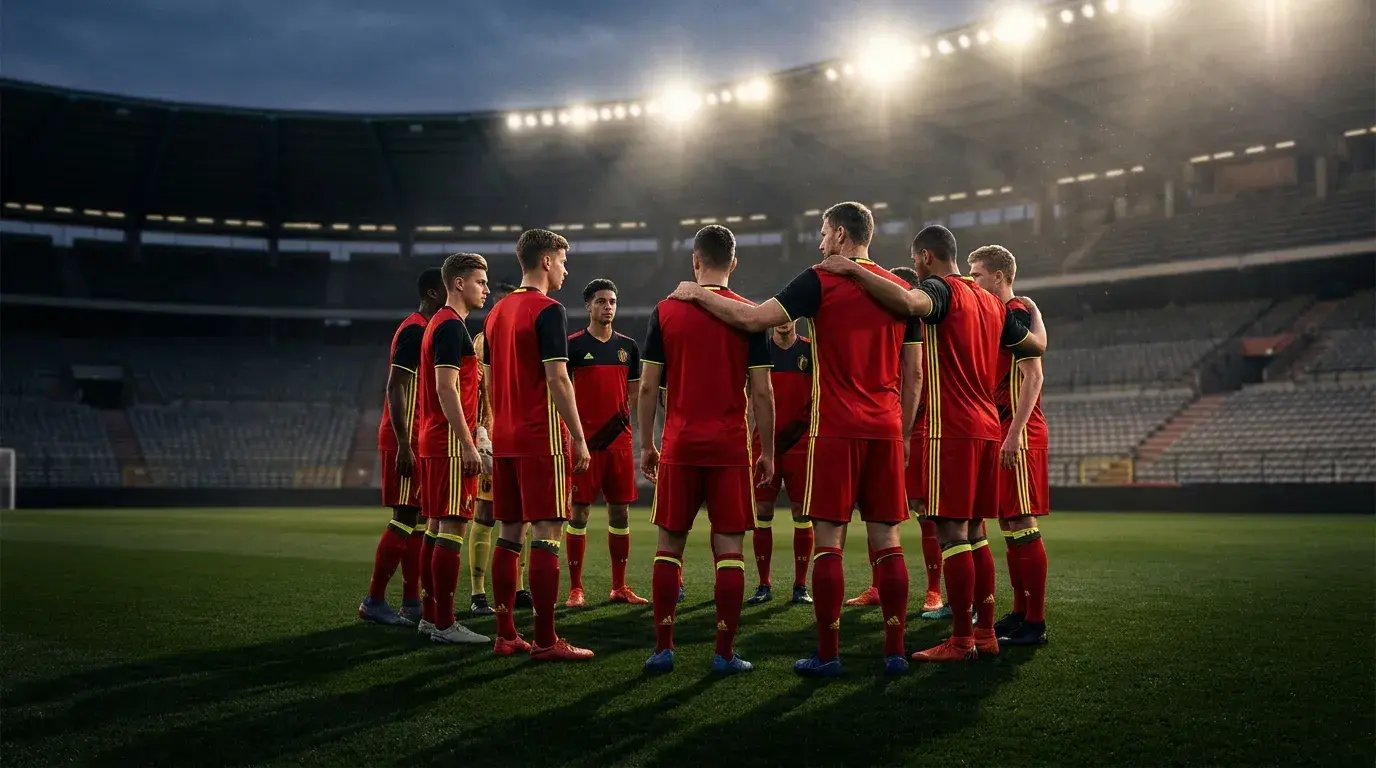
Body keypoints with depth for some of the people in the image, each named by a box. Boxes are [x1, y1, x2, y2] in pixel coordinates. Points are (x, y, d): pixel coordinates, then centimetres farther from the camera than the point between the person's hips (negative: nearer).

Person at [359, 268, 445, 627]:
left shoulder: (426, 330, 17)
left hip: (417, 440, 10)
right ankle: (374, 602, -2)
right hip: (406, 441, -10)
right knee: (406, 517, -8)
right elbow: (395, 388, -20)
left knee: (417, 518, 9)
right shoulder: (415, 331, -14)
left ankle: (412, 603, 13)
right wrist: (403, 444, -23)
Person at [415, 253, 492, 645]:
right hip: (451, 443, -10)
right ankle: (444, 624, -7)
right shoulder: (451, 326, -12)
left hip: (433, 442, 10)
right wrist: (468, 445, -21)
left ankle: (431, 616, 17)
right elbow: (446, 387, -20)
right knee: (452, 528, -9)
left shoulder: (441, 324, 19)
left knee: (437, 526, 12)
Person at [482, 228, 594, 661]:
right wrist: (579, 439, -12)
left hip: (504, 440, 8)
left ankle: (505, 635, 14)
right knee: (545, 536, -6)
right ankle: (545, 641, -5)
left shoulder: (497, 312, 15)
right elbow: (557, 380, -16)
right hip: (543, 438, -8)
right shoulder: (548, 310, -10)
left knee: (508, 535, 11)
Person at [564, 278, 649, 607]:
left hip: (619, 440, 5)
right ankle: (575, 588, 5)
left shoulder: (628, 346, 11)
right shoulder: (573, 345, -2)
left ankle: (619, 587, 16)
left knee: (620, 511, 7)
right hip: (584, 440, -4)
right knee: (580, 511, -2)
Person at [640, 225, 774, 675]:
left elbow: (648, 387, 2)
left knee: (669, 544, 9)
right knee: (729, 547, 3)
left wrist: (646, 445, 11)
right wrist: (767, 451, 6)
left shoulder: (666, 311, 1)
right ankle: (725, 653, 3)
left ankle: (663, 649, 9)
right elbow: (761, 392, -2)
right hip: (731, 447, -1)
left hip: (679, 444, 1)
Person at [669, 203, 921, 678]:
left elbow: (753, 319, -11)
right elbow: (913, 375, 13)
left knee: (829, 540, 0)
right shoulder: (901, 289, 11)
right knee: (887, 541, 6)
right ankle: (894, 652, 7)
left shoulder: (821, 281, -4)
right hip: (886, 430, 5)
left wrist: (697, 295, 2)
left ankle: (828, 654, 2)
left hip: (835, 429, -4)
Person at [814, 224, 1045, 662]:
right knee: (973, 533, 13)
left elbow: (907, 302, -33)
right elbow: (1038, 344, 26)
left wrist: (853, 270, -25)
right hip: (986, 427, 9)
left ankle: (961, 641, -5)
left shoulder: (941, 290, -8)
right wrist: (1031, 309, 46)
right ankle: (985, 634, 17)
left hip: (951, 430, -9)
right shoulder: (991, 302, 17)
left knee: (952, 532, -6)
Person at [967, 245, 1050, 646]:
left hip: (1019, 435, -10)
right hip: (1000, 432, 10)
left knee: (1021, 524, -9)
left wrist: (1014, 433, -23)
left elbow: (1032, 377, -18)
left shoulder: (1019, 313, -10)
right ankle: (1020, 613, 18)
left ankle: (1035, 623, -6)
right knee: (1010, 525, 12)